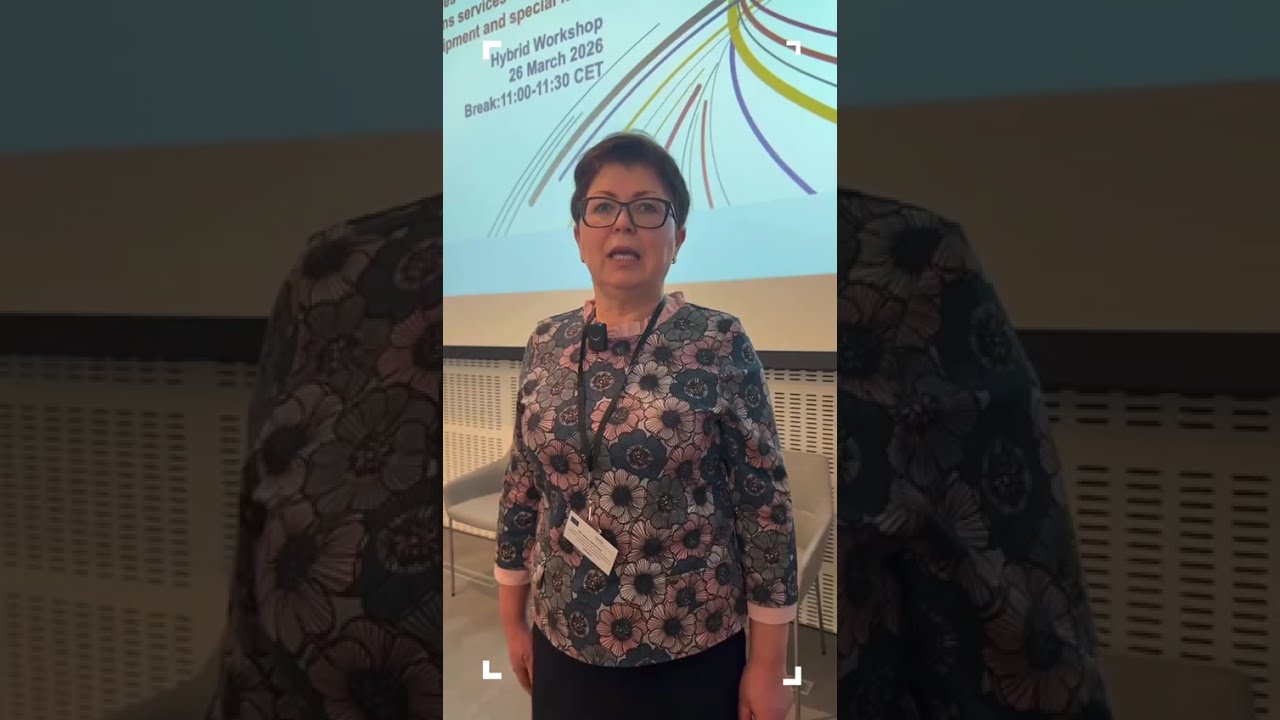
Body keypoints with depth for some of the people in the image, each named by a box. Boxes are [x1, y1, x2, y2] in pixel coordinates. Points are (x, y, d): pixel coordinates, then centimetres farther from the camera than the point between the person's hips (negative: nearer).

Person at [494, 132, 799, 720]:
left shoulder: (721, 344, -11)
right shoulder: (546, 345, 1)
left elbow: (765, 503, -10)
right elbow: (522, 490, 8)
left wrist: (769, 661, -8)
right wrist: (513, 620, 10)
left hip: (691, 654, -3)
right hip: (566, 648, 4)